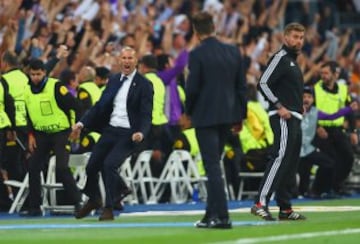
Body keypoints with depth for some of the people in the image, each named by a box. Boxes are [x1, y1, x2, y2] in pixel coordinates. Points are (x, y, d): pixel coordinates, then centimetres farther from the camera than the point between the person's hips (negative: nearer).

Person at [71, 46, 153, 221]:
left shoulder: (144, 85, -5)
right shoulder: (113, 81, 12)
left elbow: (146, 115, -11)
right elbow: (100, 106, 13)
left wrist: (141, 132, -29)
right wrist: (82, 123, 3)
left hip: (128, 134, -5)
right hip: (110, 130, 5)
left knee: (109, 164, -21)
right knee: (92, 166, 5)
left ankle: (108, 208, -7)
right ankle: (94, 200, 34)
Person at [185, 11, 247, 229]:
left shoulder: (197, 55, -12)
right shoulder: (233, 52, 4)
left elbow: (192, 88, -13)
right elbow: (242, 86, 7)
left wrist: (189, 112, 4)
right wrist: (240, 116, 14)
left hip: (205, 116, -6)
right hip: (228, 114, 6)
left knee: (213, 167, -4)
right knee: (214, 164, 17)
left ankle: (222, 216, -9)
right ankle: (212, 213, 21)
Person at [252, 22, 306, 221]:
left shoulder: (293, 61, 22)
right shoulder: (280, 58, -8)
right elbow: (263, 84, -16)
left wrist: (299, 109, 16)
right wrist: (279, 106, -19)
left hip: (294, 119, 10)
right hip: (283, 118, -10)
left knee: (291, 164, 9)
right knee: (280, 157, -20)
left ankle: (285, 208, 12)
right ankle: (260, 203, -25)